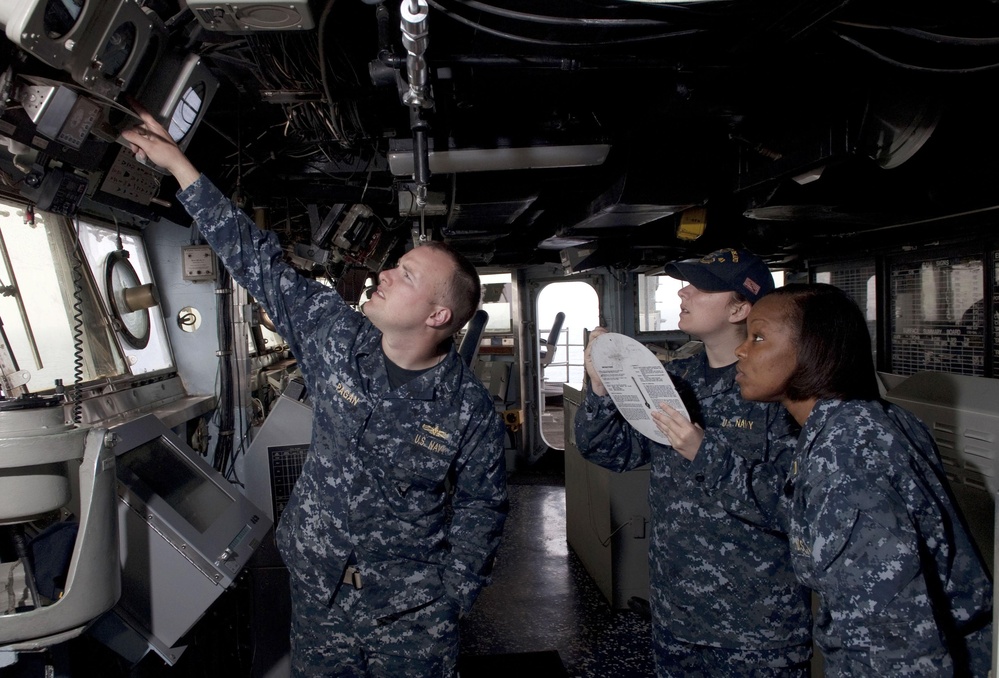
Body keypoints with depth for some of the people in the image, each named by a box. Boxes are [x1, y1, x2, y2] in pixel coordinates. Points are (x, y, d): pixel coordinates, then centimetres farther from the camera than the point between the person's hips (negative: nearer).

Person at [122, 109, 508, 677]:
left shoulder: (472, 410, -17)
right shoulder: (334, 334, -9)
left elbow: (480, 509, -6)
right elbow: (258, 260, -4)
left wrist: (452, 599, -7)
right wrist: (177, 163, -3)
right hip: (317, 588, 4)